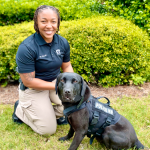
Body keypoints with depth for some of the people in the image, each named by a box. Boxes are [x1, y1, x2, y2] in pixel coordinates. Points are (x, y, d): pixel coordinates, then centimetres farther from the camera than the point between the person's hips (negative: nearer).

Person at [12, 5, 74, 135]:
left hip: (56, 81, 5)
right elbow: (28, 81, -23)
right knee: (48, 129, -1)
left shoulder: (63, 42, -8)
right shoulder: (27, 48, -26)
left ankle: (55, 113, 15)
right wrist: (57, 86, -22)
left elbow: (67, 66, 4)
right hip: (33, 89, -5)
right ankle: (20, 109, 22)